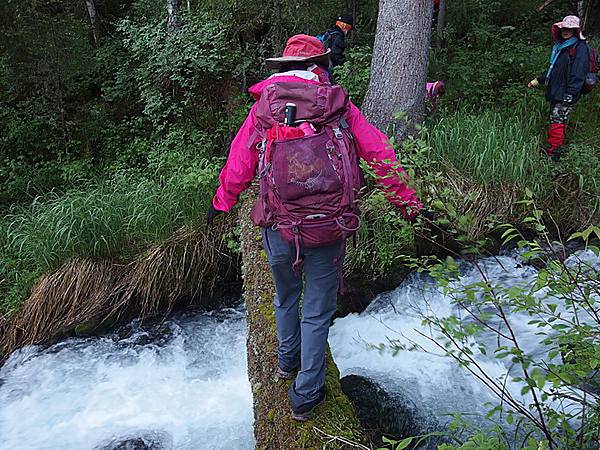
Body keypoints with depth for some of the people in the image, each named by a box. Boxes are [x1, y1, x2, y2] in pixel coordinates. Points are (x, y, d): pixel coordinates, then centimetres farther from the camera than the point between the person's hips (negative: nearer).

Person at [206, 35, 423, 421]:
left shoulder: (264, 106, 4)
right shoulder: (338, 105, 2)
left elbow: (238, 165, 7)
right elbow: (381, 154, 0)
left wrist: (221, 203, 23)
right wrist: (408, 202, 8)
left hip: (278, 229, 2)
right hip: (329, 230, -1)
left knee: (285, 297, 28)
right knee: (317, 313, 15)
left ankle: (287, 360, 51)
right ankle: (306, 396, 27)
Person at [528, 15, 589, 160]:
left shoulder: (580, 48, -9)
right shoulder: (559, 46, 18)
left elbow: (578, 73, -17)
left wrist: (570, 94, -23)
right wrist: (538, 80, 31)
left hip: (566, 95, -9)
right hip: (555, 92, 9)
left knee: (557, 121, -10)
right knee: (558, 121, 13)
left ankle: (554, 152, -5)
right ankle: (558, 147, 22)